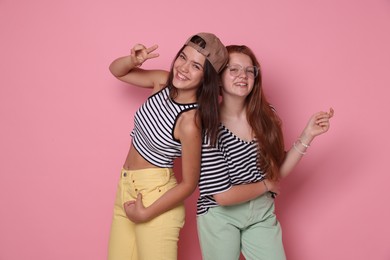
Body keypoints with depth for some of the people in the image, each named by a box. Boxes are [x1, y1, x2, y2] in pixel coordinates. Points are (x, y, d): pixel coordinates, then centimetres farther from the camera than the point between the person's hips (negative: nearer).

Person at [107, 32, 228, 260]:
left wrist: (145, 214, -14)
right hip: (126, 187, 7)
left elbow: (189, 183, -17)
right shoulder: (164, 81, -5)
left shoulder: (190, 121, -24)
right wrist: (133, 60, -14)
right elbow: (116, 70, 9)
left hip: (156, 196, -7)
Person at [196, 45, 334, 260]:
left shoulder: (266, 115, -4)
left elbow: (277, 171, 2)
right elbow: (222, 195, -20)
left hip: (262, 213, 4)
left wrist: (307, 135, -7)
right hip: (220, 216, -4)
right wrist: (266, 185, -6)